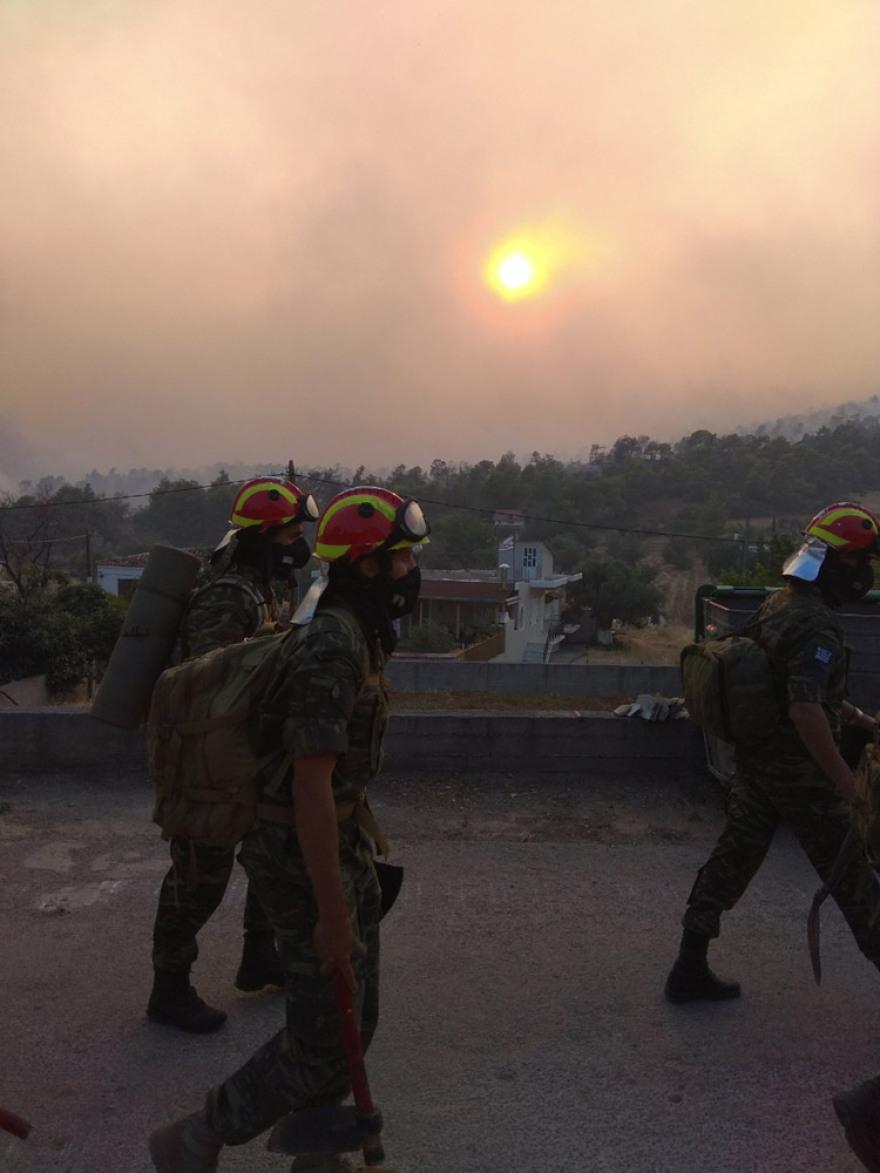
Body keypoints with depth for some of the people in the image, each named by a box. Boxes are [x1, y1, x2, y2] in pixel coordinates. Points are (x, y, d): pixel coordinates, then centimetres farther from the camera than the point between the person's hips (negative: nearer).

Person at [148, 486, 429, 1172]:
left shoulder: (359, 634, 6)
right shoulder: (332, 644, -26)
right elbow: (311, 786, -28)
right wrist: (332, 915, -24)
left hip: (341, 842, 10)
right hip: (304, 857, -10)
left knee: (355, 1016, 20)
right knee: (325, 1044, 2)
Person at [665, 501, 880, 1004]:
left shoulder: (778, 604, 7)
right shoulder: (816, 624, -23)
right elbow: (805, 709, -31)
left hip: (756, 756, 9)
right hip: (799, 770, -9)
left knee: (732, 859, 13)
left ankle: (690, 971, 20)